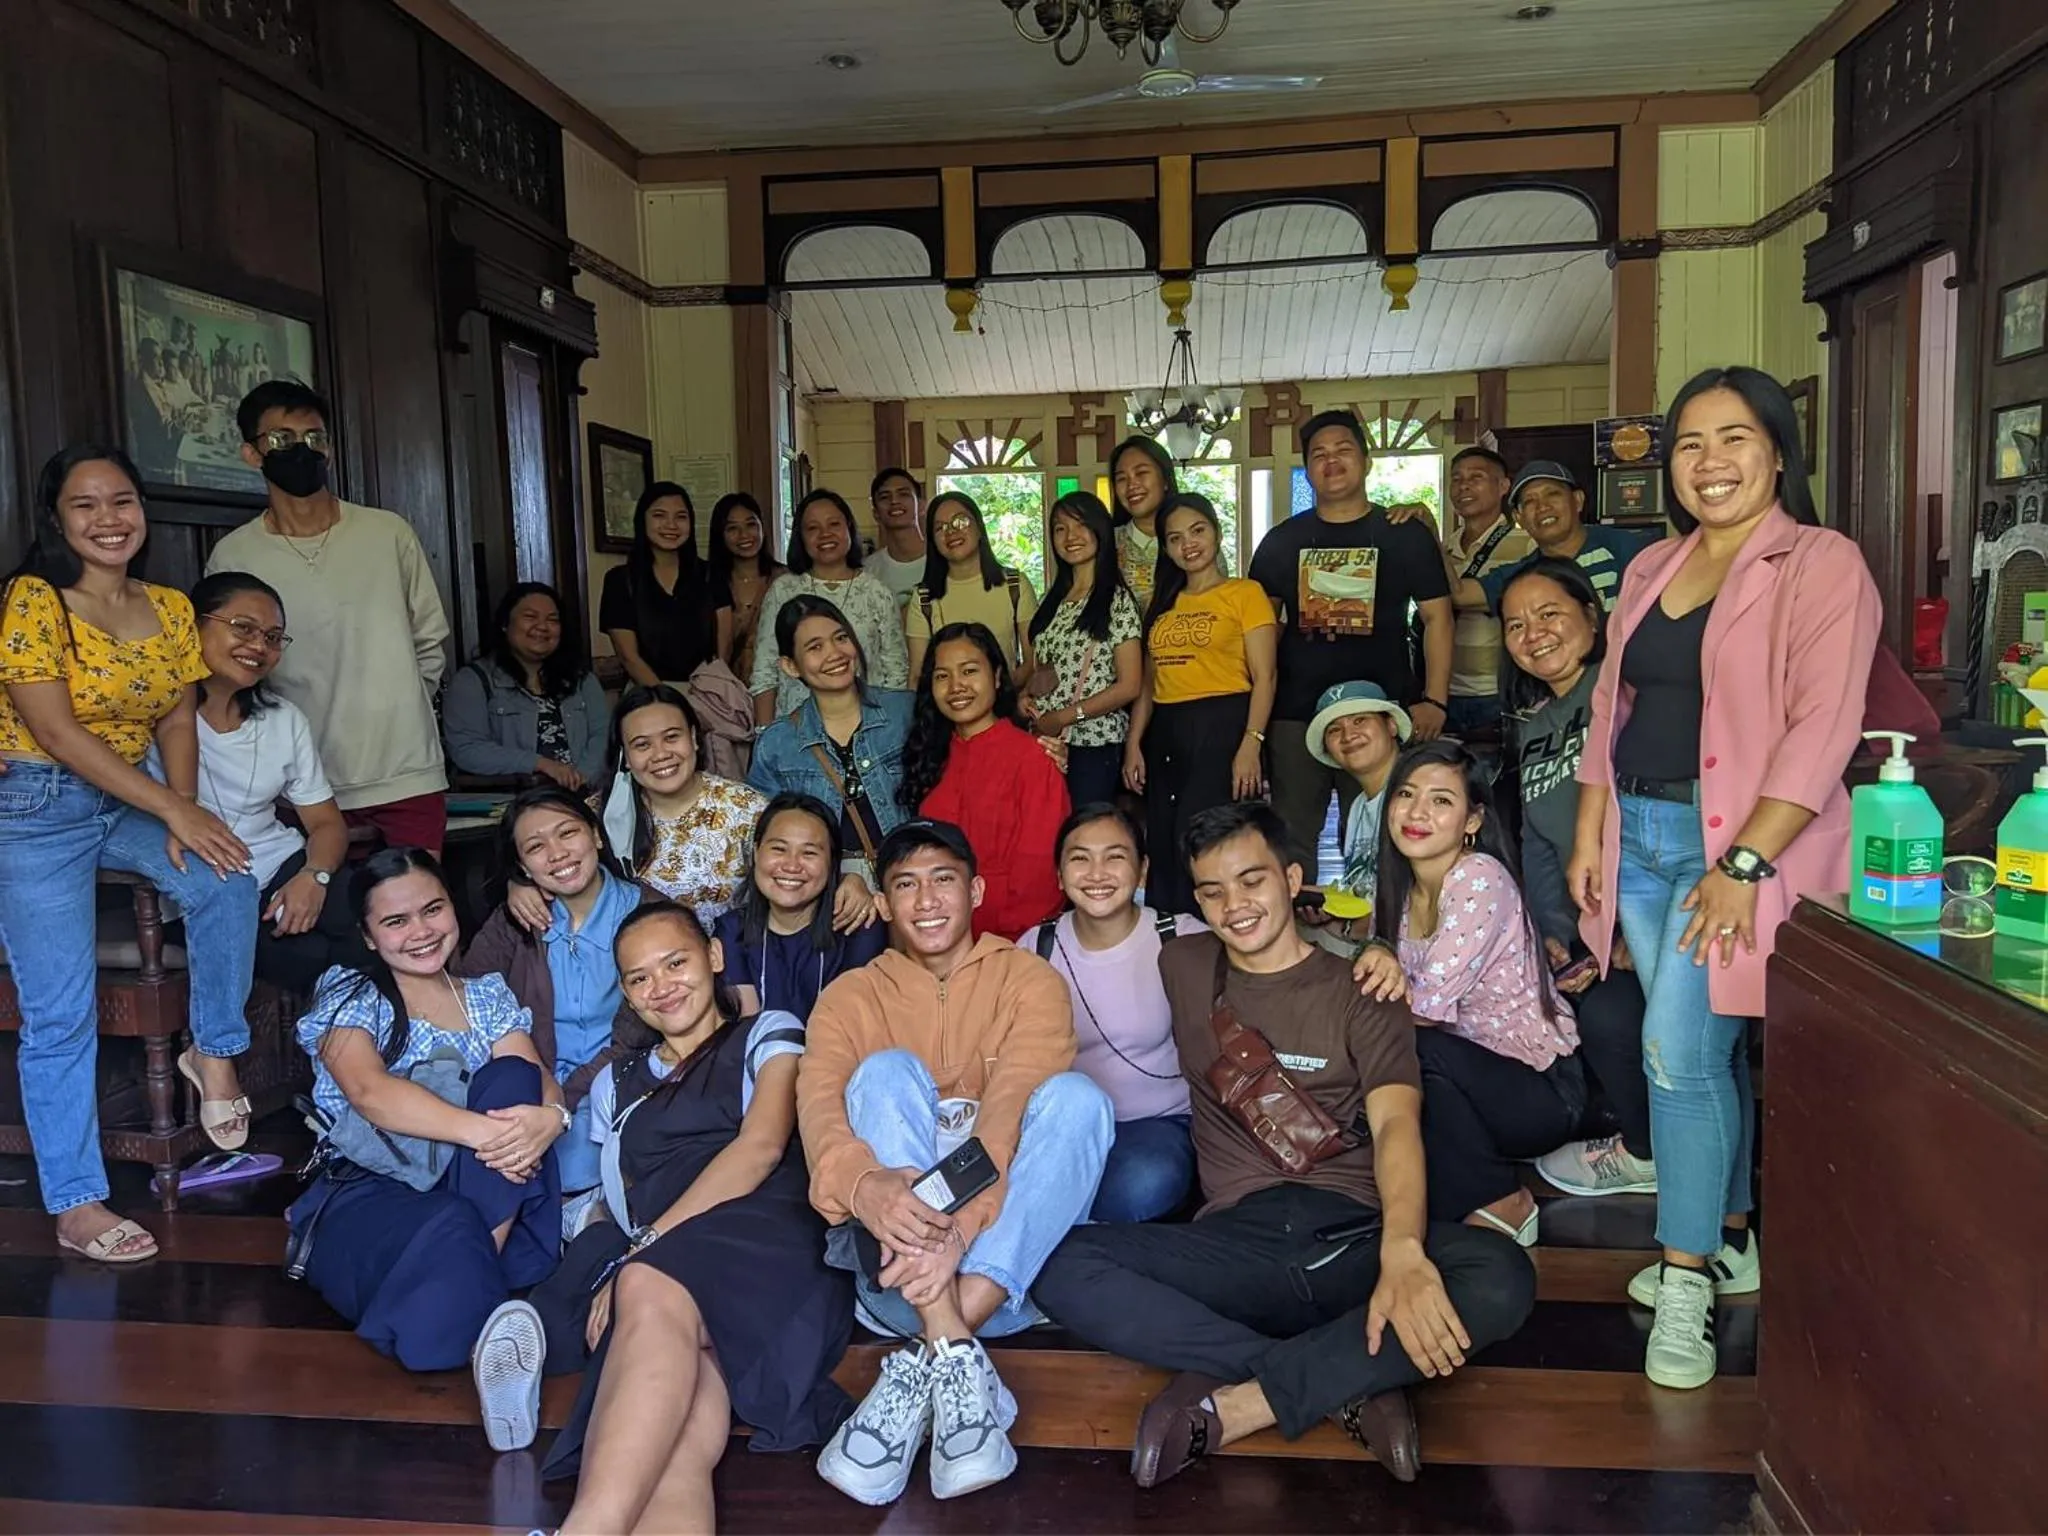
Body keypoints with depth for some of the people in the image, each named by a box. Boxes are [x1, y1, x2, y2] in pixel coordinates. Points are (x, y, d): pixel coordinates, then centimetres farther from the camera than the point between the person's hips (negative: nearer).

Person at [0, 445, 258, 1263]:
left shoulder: (171, 608, 5)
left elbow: (177, 720, 4)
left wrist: (184, 814, -14)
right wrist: (173, 810, -21)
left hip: (132, 800, 5)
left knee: (225, 881, -24)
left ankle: (214, 1051, -1)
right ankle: (76, 1204, 4)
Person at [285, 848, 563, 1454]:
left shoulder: (489, 998, 20)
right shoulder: (348, 998, 7)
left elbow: (536, 1081, 2)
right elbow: (371, 1092, -15)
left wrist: (550, 1116, -26)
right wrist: (484, 1131, -32)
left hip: (483, 1199, 6)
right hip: (367, 1199, -5)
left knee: (509, 1078, -26)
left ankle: (473, 1273, -32)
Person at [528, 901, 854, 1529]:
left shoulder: (769, 1035, 21)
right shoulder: (617, 1083, 36)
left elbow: (761, 1147, 1)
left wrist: (652, 1242, -10)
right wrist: (625, 1258, 3)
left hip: (764, 1241, -2)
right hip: (652, 1269, 3)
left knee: (652, 1290, -42)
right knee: (676, 1445, -37)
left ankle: (588, 1526, -59)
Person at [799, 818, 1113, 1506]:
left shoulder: (1029, 979, 6)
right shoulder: (851, 997, 10)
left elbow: (1015, 1103, -13)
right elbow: (818, 1101, -12)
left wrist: (963, 1223, -33)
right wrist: (863, 1182, -36)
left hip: (1009, 1246, 0)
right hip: (891, 1239, 0)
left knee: (1075, 1097, -24)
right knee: (887, 1071, -22)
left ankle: (924, 1364, -31)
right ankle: (956, 1356, -35)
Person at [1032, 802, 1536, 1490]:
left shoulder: (1360, 994, 8)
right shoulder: (1181, 968, 16)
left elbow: (1396, 1125, -8)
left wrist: (1402, 1250, -31)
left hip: (1352, 1238, -1)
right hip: (1233, 1243, 2)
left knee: (1501, 1277, -31)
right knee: (1060, 1266, -25)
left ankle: (1231, 1405, -26)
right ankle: (1350, 1386, -24)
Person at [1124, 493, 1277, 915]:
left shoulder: (1245, 593, 1)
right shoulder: (1163, 604, 18)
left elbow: (1263, 678, -6)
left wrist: (1251, 745, -17)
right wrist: (1134, 744, 7)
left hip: (1222, 727, -6)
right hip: (1166, 736, 6)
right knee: (1164, 850, 8)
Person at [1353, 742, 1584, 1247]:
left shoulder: (1480, 879, -21)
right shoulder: (1396, 887, 2)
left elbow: (1426, 1007, -27)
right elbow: (1383, 991, -3)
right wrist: (1378, 953, -24)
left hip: (1541, 1089, -6)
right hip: (1472, 1079, 6)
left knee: (1411, 1048, -30)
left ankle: (1500, 1203, -8)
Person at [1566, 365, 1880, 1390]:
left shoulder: (1822, 567, -8)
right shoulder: (1652, 570, 14)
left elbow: (1822, 729, -16)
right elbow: (1609, 705, 16)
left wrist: (1743, 864, -21)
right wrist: (1589, 834, 9)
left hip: (1739, 841, -6)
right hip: (1639, 837, 6)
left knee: (1679, 1051, -11)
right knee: (1711, 1053, 13)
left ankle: (1686, 1278, 4)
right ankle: (1734, 1240, 28)